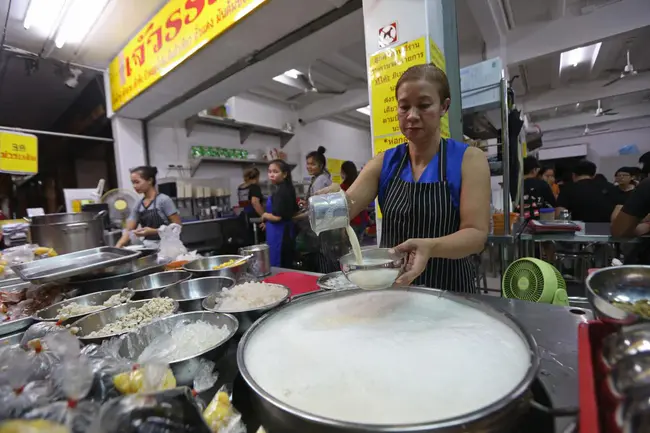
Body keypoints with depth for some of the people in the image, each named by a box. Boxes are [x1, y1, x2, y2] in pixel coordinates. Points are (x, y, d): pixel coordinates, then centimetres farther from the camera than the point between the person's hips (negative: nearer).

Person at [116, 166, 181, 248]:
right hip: (148, 247, 5)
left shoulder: (164, 200, -8)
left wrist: (153, 231, -18)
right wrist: (117, 246, -8)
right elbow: (129, 230, 8)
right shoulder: (138, 207, 10)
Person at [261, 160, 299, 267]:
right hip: (286, 232, 10)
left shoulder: (280, 192, -18)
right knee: (287, 267, 16)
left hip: (278, 235, -10)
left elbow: (277, 217, -25)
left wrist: (264, 215, -3)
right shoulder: (288, 189, 10)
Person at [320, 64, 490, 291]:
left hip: (449, 290, -2)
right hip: (392, 285, 3)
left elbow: (476, 234, -16)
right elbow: (347, 207, -11)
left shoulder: (469, 159, -9)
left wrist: (430, 246, -34)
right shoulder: (384, 162, -2)